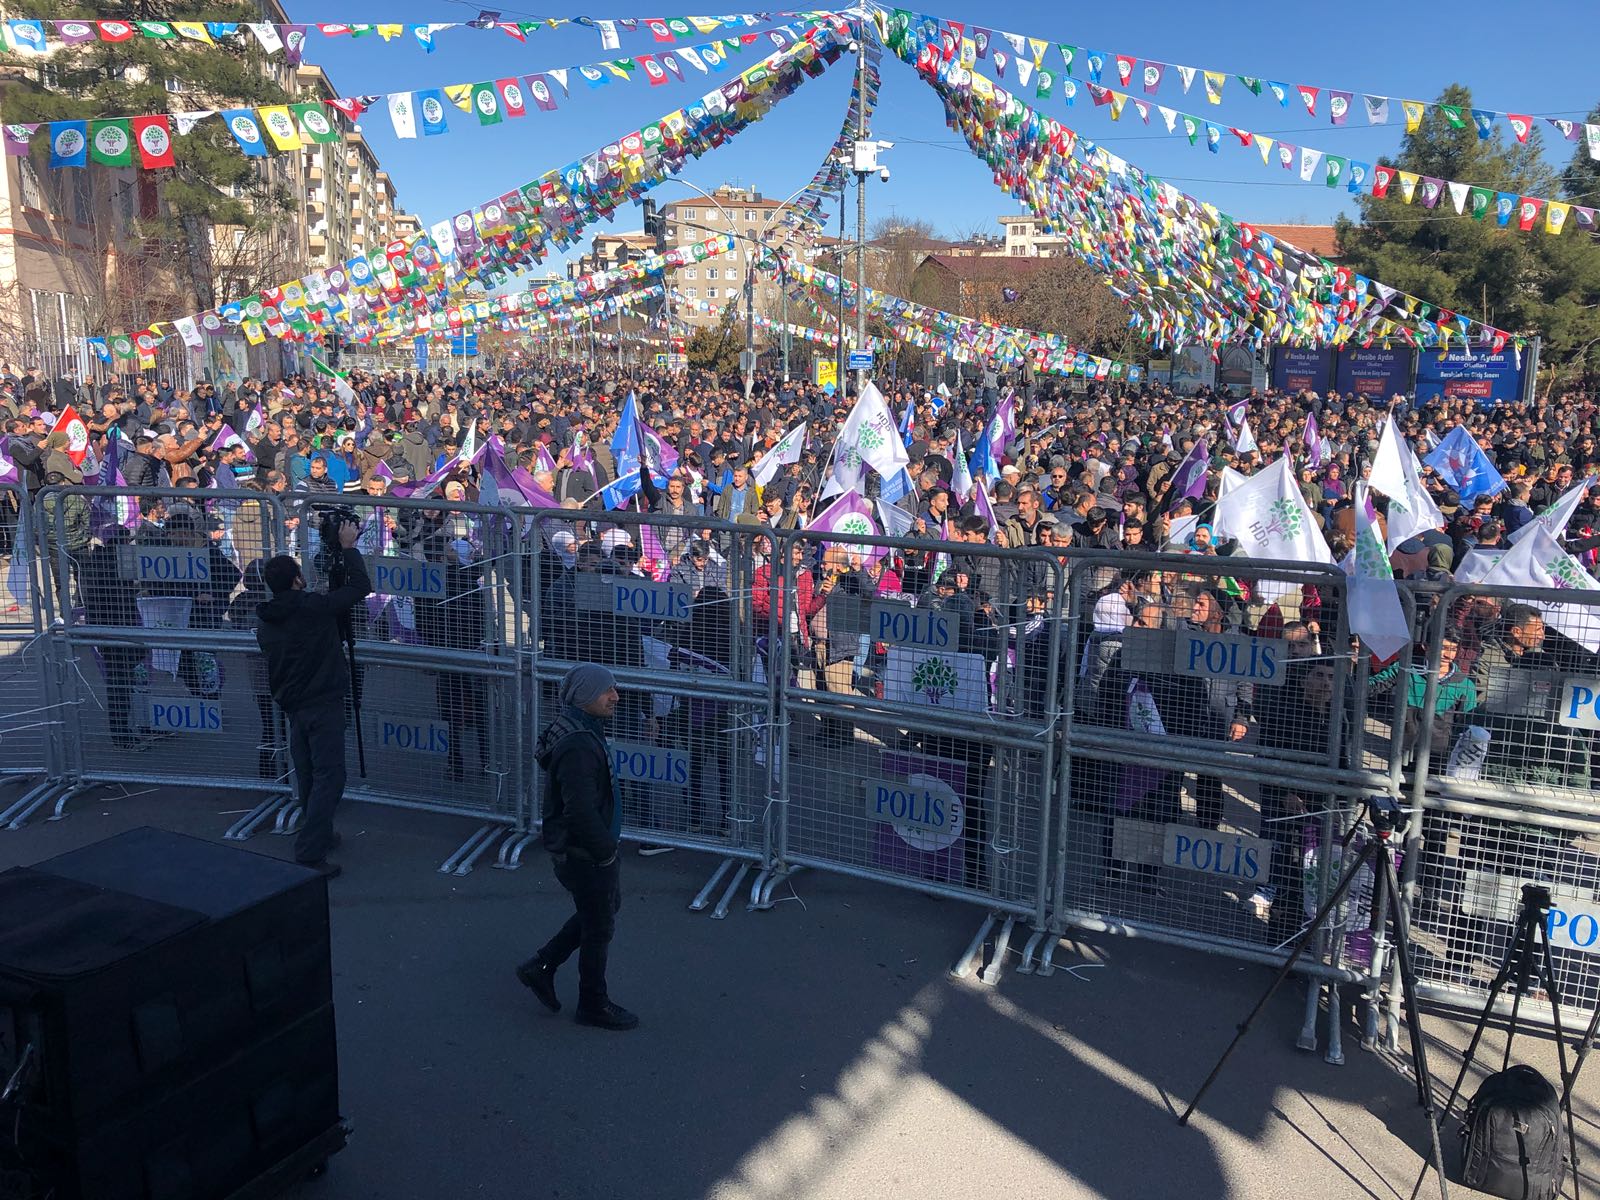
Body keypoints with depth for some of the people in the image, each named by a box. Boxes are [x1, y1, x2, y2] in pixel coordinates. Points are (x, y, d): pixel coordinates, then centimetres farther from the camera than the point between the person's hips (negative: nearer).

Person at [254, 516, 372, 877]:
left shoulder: (265, 620, 6)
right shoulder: (314, 608, -16)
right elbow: (360, 587, -8)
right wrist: (348, 547, 4)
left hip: (291, 706, 8)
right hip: (323, 704, -8)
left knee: (308, 776, 18)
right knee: (329, 776, -6)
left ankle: (320, 836, 32)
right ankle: (310, 853, -11)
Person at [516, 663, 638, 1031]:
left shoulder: (583, 730, 4)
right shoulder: (578, 745, -30)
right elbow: (581, 812, -32)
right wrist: (606, 851, -20)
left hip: (588, 846, 10)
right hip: (584, 853, -10)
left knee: (608, 904, 25)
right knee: (599, 927, 8)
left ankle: (542, 967, 32)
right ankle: (593, 1005, 28)